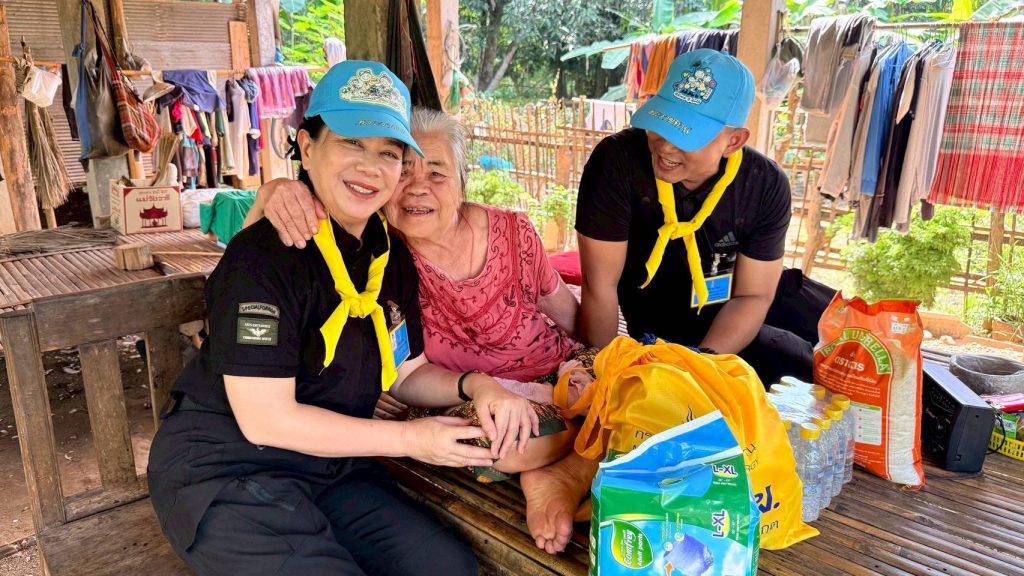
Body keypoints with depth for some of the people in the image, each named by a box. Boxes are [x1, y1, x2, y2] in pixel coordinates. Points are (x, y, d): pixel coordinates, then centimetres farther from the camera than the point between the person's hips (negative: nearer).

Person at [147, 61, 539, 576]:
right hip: (226, 473, -6)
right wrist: (410, 439, -18)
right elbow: (266, 420, -21)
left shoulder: (392, 256, 1)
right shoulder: (262, 257, -22)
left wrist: (474, 386, -11)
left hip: (331, 468, 7)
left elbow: (406, 374, 10)